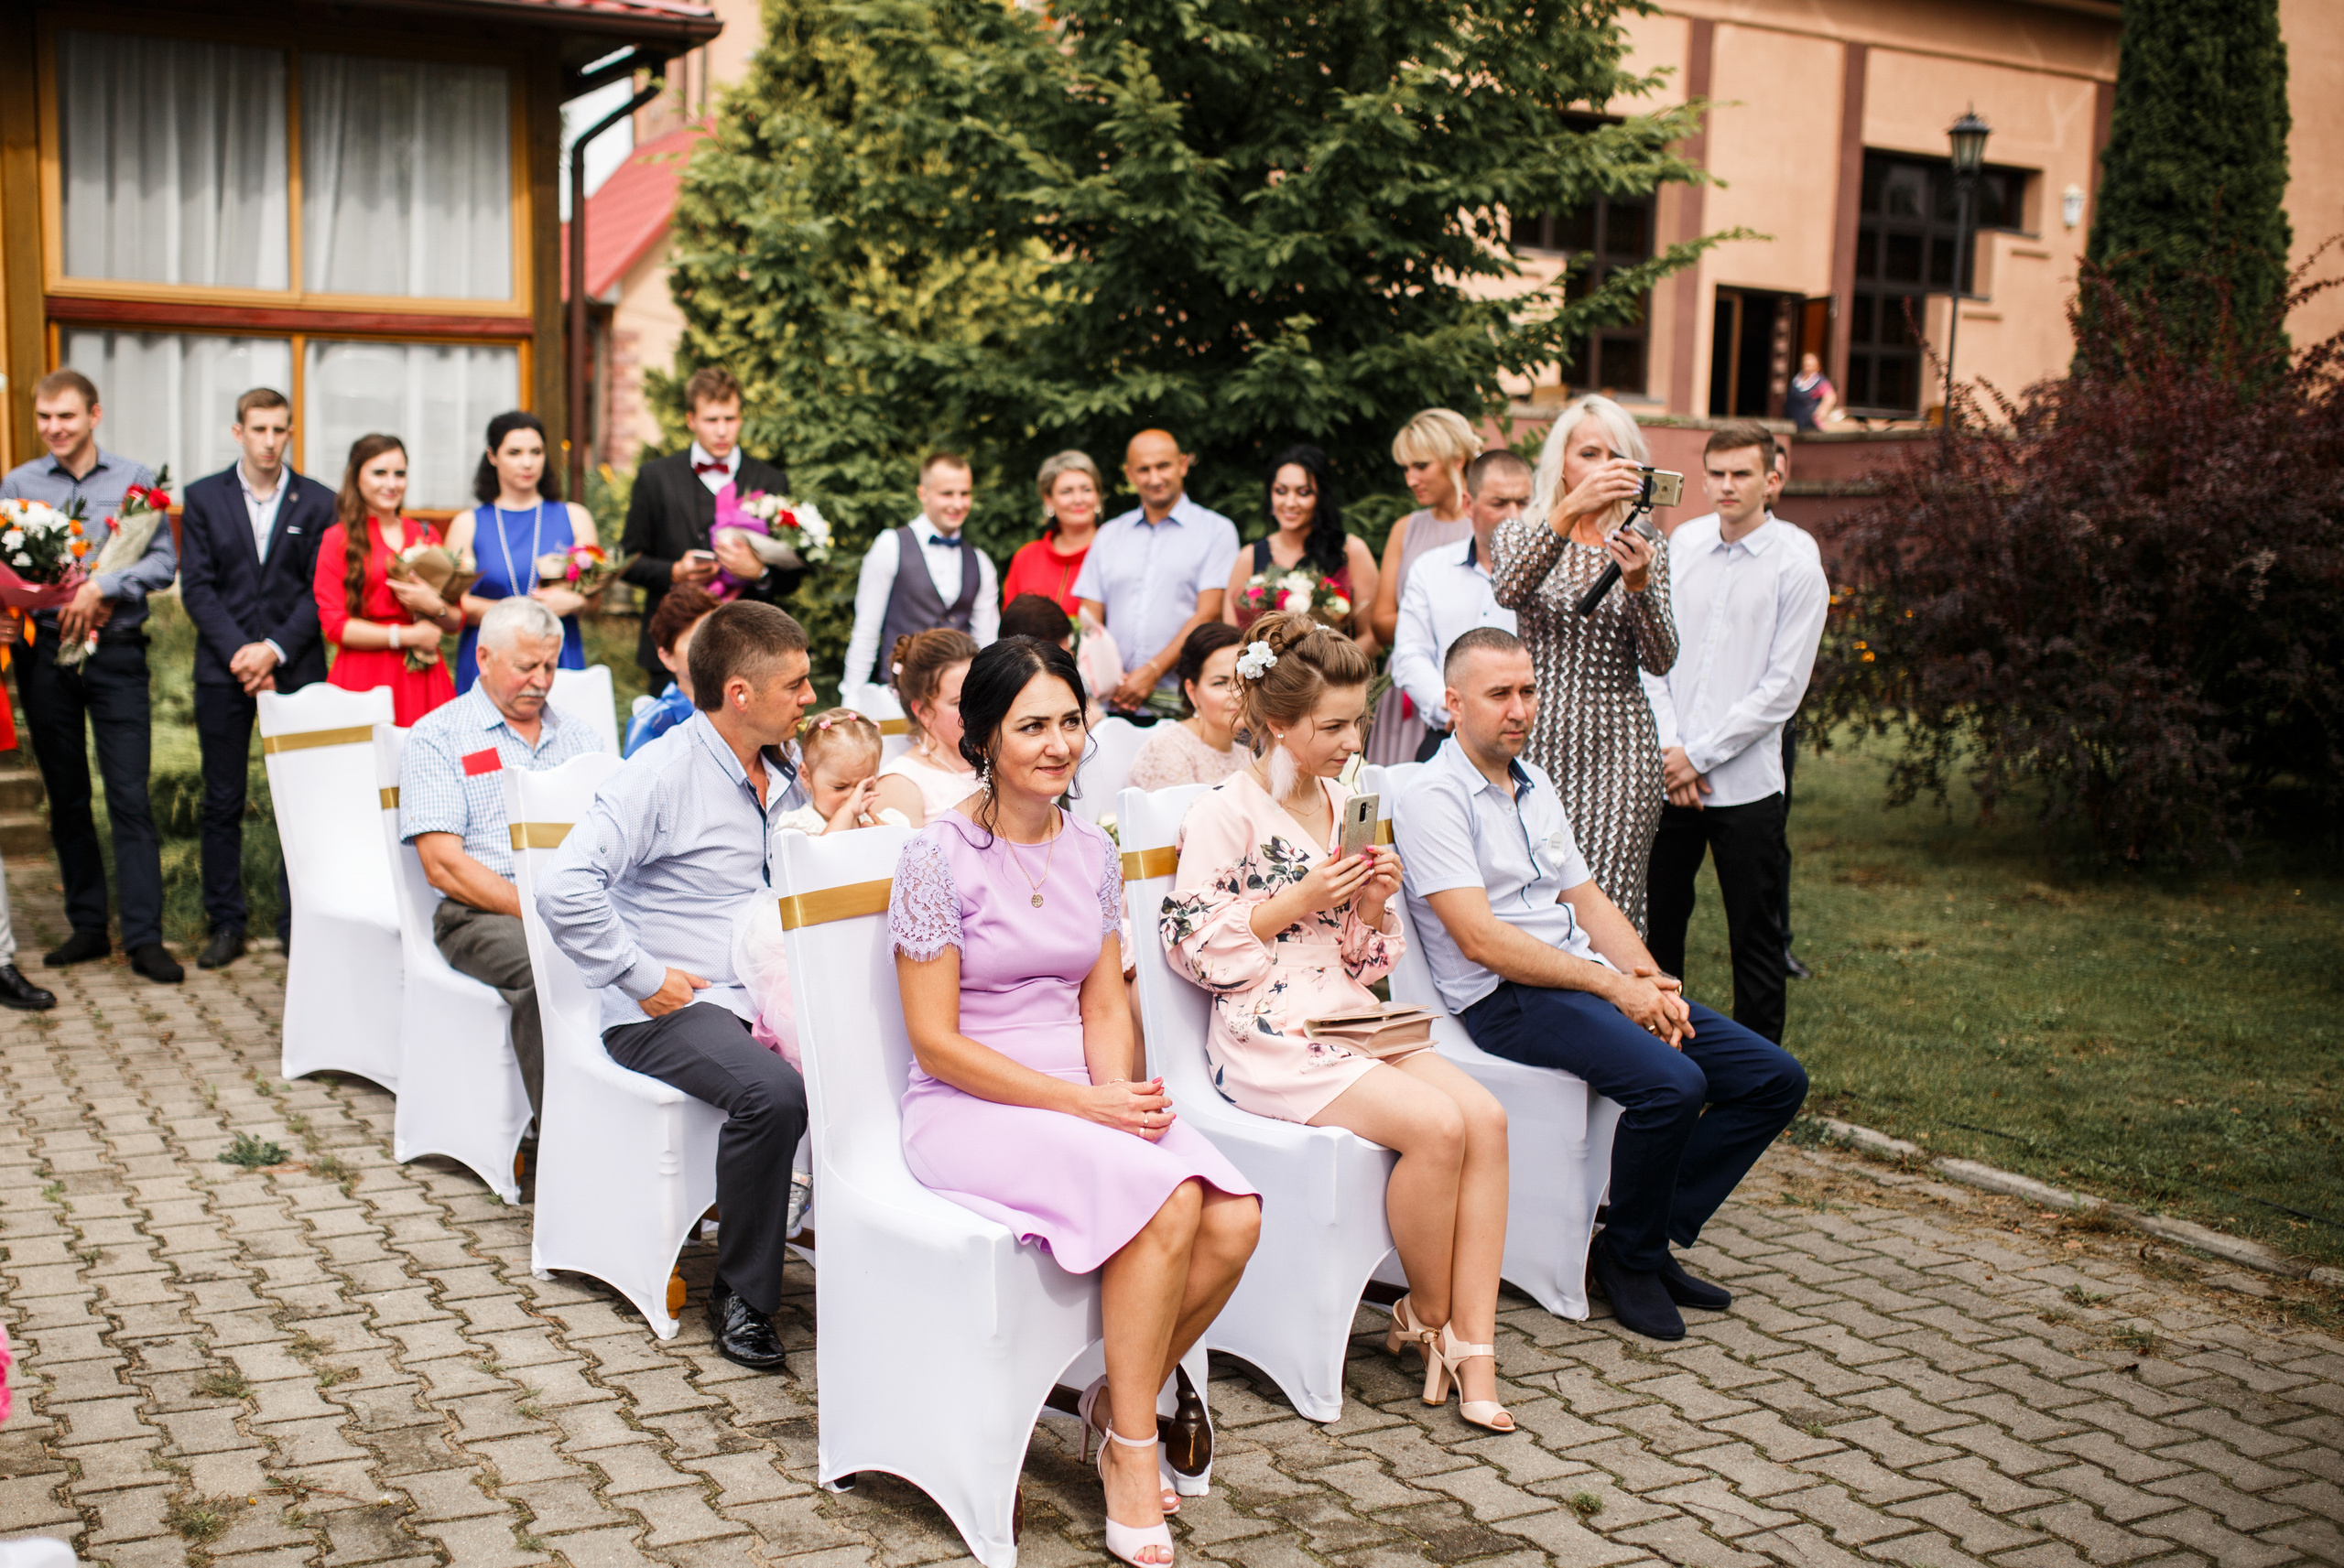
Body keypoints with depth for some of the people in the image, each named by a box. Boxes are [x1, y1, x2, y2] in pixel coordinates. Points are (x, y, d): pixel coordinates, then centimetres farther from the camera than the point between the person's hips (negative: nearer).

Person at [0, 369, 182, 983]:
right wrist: (62, 603, -11)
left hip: (116, 654, -2)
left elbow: (164, 561, -2)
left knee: (130, 797, -7)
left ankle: (144, 937, -7)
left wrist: (102, 588, -15)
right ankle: (87, 927, 18)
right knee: (65, 798, 9)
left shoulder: (134, 480, 4)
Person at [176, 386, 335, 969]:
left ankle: (297, 922, 9)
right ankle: (225, 923, 14)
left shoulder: (317, 502, 5)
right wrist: (237, 652, -10)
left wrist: (276, 650, -11)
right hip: (223, 671, 1)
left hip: (295, 669, -1)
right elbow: (197, 587, 1)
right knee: (222, 804, 5)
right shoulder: (204, 498, 7)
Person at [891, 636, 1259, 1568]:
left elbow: (1104, 1005, 13)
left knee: (1234, 1221, -19)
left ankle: (1119, 1400, 6)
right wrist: (1083, 1106, -16)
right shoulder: (940, 857, -10)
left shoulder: (1092, 852, 10)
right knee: (1166, 1203, -29)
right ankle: (1130, 1448, -10)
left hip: (1085, 1094, 6)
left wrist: (1122, 1089, -10)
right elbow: (935, 1042, -11)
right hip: (970, 1107, -6)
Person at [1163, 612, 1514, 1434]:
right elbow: (1192, 943, -12)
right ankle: (1427, 1316, -2)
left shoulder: (1342, 806, 15)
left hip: (1351, 1017, 7)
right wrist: (1301, 900, -15)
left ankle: (1473, 1344, -14)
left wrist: (1375, 903, -1)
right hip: (1266, 1035, -7)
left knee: (1487, 1116, -18)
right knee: (1436, 1124, -26)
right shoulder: (1226, 813, -7)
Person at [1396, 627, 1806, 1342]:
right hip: (1506, 999, -9)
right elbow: (1480, 939, -17)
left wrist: (1651, 983, -1)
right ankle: (1630, 1258, -6)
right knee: (1670, 1082, -32)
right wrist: (1613, 987, -17)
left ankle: (1654, 1235, 7)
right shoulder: (1432, 797, -9)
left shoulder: (1536, 785, 19)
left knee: (1775, 1078, -2)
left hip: (1590, 981, 9)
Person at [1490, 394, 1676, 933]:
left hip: (1619, 746, 1)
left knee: (1611, 904, -6)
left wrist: (1637, 583, -17)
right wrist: (1569, 510, -29)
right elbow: (1509, 591, -17)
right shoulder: (1520, 535, 8)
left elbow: (1660, 661, 0)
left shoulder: (1646, 549, 12)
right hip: (1538, 739, -1)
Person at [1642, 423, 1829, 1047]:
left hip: (1745, 779, -4)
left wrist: (1699, 753, -10)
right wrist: (1669, 748, -4)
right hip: (1666, 776, 4)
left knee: (1756, 940, 5)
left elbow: (1784, 686, -9)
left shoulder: (1797, 562, -6)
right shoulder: (1681, 543, 6)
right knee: (1656, 925, 12)